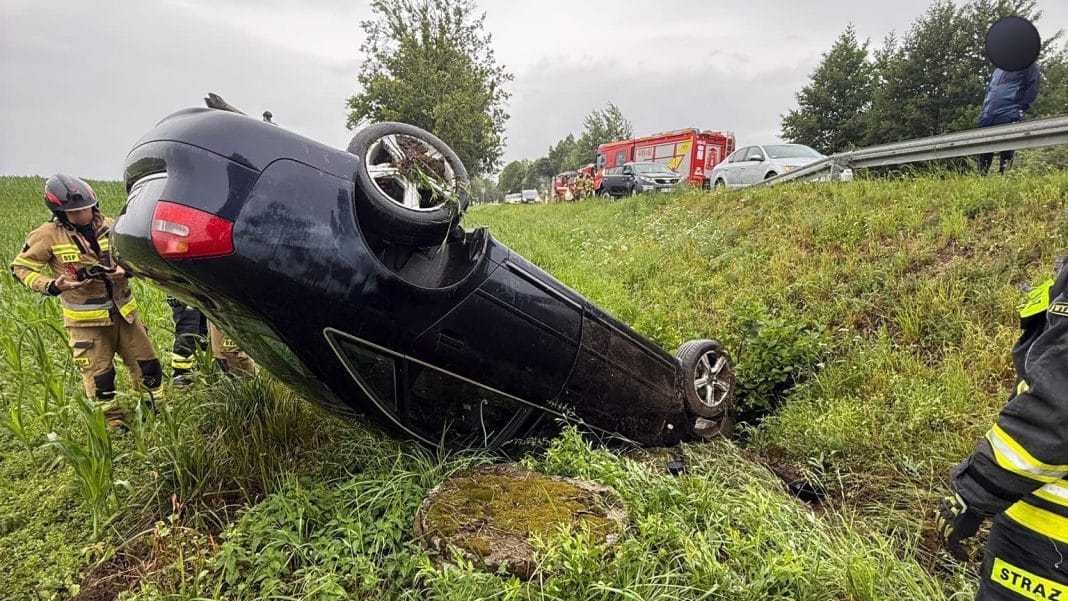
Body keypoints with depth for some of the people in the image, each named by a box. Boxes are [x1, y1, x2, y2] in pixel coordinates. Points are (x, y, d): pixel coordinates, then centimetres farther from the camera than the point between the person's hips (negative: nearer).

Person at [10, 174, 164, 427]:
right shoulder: (48, 235, -9)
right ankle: (113, 424, 18)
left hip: (123, 311, 4)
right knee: (99, 376, 4)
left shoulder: (107, 226, -1)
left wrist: (124, 269, -11)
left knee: (147, 363, 9)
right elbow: (20, 267, 0)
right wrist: (52, 286, -17)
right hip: (86, 320, -3)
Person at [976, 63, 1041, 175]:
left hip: (1009, 115, -5)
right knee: (984, 151, 2)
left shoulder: (1028, 64, 9)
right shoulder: (998, 69, 27)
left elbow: (1034, 85, 1)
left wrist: (1021, 107, -9)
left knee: (1006, 153, -8)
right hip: (988, 116, 6)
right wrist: (985, 108, 15)